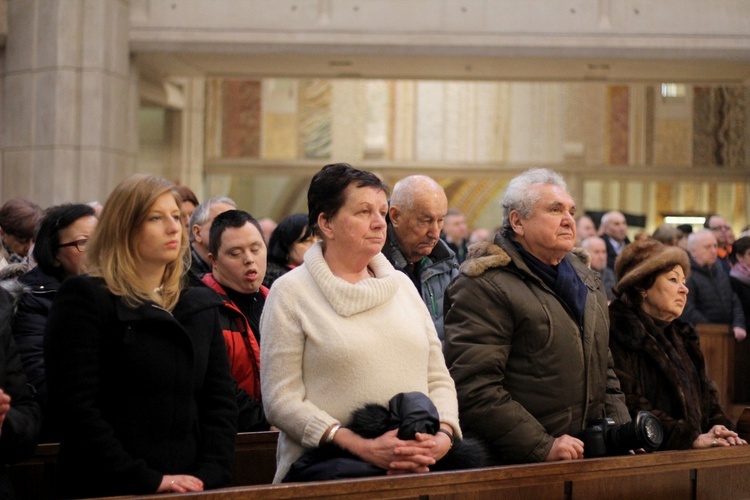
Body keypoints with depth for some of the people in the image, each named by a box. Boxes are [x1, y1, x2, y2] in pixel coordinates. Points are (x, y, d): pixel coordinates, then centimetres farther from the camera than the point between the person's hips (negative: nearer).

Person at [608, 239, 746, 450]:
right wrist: (691, 437, -16)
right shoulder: (619, 334, -5)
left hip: (686, 455, 8)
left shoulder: (682, 336, 23)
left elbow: (705, 393, 24)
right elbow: (629, 406, -13)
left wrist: (719, 427, 3)